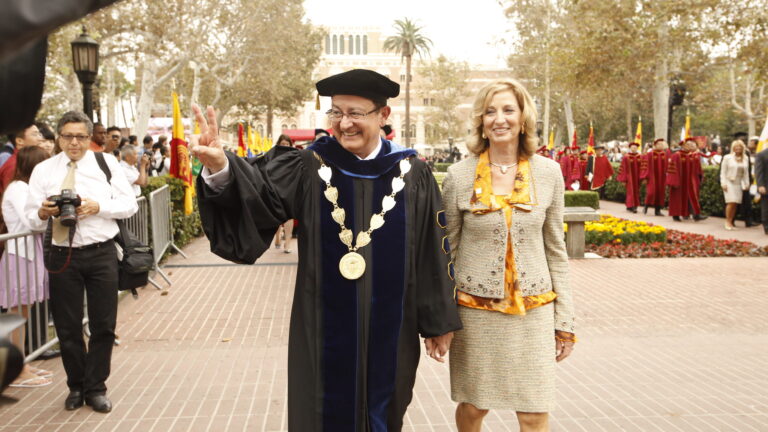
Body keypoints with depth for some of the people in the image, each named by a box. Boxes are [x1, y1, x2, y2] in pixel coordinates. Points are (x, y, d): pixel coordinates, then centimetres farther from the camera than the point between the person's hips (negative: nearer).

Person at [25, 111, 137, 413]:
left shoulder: (106, 163, 4)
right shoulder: (43, 170, 5)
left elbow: (130, 204, 0)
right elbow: (32, 219, 3)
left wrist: (98, 207, -16)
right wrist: (42, 213, -20)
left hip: (101, 254, 0)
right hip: (63, 255, 1)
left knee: (104, 325, 4)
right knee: (67, 326, 8)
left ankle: (95, 388, 19)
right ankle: (76, 386, 26)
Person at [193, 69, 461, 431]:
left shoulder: (412, 176, -2)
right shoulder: (309, 169, -4)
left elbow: (432, 253, 1)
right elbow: (257, 189, -21)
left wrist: (438, 322, 3)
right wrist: (221, 168, -43)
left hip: (389, 329, 1)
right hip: (326, 329, 0)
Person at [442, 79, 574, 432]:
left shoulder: (548, 172, 0)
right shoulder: (460, 175, -4)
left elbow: (555, 250, 6)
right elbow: (446, 252, 3)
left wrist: (564, 321, 5)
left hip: (533, 312, 1)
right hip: (474, 312, -1)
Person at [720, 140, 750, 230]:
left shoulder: (745, 158, 9)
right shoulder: (727, 158, -1)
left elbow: (746, 173, 14)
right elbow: (723, 171, -1)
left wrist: (747, 184, 11)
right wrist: (723, 183, -7)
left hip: (739, 184, 4)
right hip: (729, 183, -3)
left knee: (735, 204, 0)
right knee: (731, 202, -13)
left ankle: (731, 222, 7)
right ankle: (727, 222, -3)